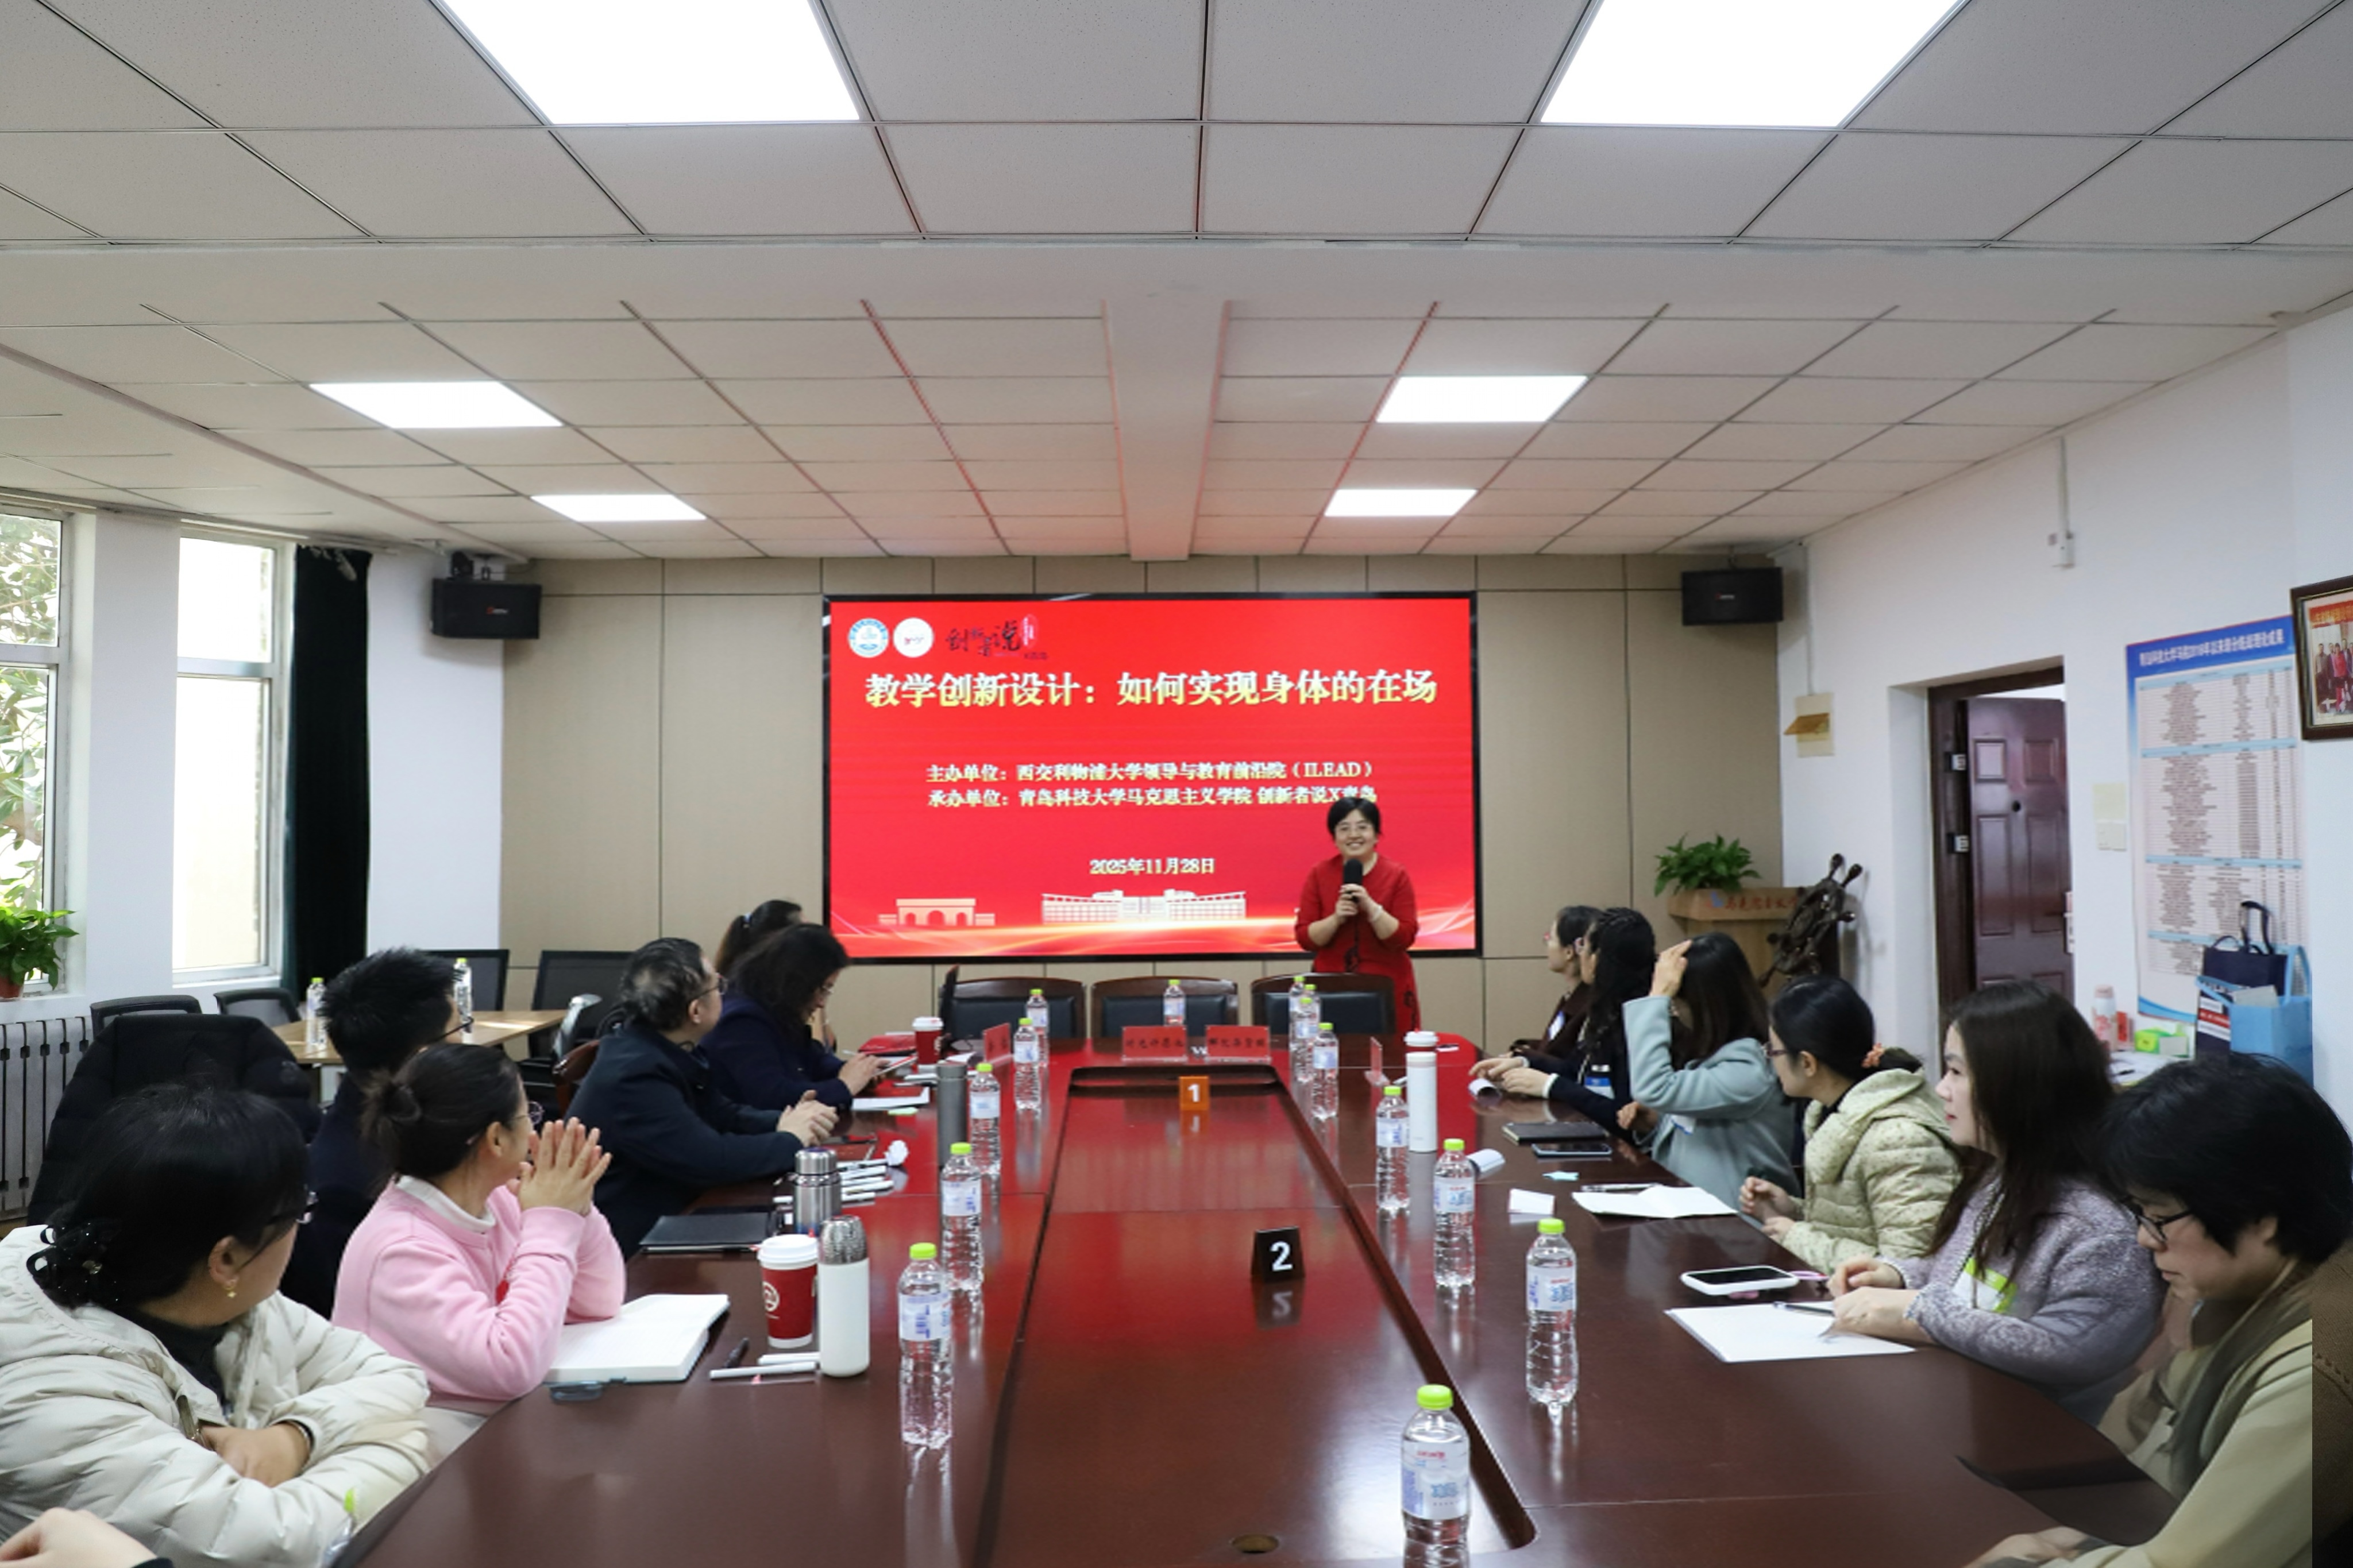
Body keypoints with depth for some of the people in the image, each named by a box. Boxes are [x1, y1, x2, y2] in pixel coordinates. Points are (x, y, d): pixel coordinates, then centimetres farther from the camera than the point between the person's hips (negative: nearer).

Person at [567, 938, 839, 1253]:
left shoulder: (669, 1050, 1)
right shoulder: (632, 1077, -26)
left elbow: (721, 1114, 12)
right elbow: (713, 1160, -25)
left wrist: (784, 1121, -6)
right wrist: (790, 1140, -11)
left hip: (663, 1219, 8)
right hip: (630, 1247, -8)